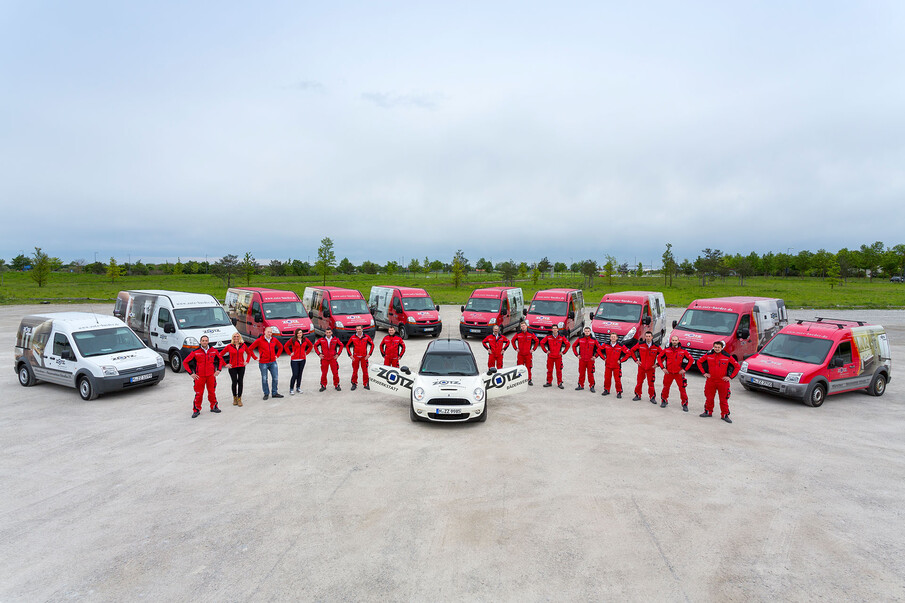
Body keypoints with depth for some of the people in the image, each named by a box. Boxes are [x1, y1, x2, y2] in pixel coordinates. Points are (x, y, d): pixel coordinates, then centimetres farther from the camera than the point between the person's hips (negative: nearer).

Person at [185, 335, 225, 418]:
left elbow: (220, 359, 17)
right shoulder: (195, 352, -6)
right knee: (199, 394, 0)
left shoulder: (213, 351, 2)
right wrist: (191, 373, -4)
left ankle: (214, 407, 25)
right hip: (199, 376, -2)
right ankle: (196, 410, 13)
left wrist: (218, 370, 8)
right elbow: (185, 362, 0)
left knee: (212, 392, 10)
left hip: (211, 375, 2)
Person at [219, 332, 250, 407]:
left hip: (241, 366, 2)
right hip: (232, 367, -1)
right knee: (234, 382, -1)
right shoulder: (229, 346, -4)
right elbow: (220, 355, 2)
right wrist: (225, 364, -3)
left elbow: (249, 353, 17)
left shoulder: (243, 345, 2)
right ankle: (234, 397, 20)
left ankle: (239, 398, 10)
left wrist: (247, 361, 5)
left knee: (240, 382, 1)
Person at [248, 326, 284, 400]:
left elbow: (280, 347, 20)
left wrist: (277, 355, 10)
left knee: (275, 378, 5)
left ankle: (275, 393, 18)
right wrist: (255, 358, -5)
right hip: (263, 363, -3)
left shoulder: (274, 340, 5)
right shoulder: (259, 340, -6)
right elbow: (250, 349, -3)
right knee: (264, 379, 6)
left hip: (273, 362, 3)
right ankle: (266, 394, 19)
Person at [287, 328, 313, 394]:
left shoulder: (305, 340, 5)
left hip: (302, 359, 4)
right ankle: (291, 389, 3)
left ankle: (298, 388, 21)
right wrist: (290, 353, -2)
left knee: (300, 374, 10)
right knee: (295, 375, -8)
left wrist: (306, 353, 10)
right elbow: (286, 346, 4)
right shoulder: (293, 340, -5)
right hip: (294, 360, -4)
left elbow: (311, 346, 19)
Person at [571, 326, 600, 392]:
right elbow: (574, 346, 10)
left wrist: (595, 356, 0)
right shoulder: (580, 339, 1)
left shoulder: (593, 340, -2)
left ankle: (592, 386, 12)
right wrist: (577, 354, 4)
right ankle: (581, 385, 19)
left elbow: (599, 348, 5)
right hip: (581, 359, 1)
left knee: (590, 374, 2)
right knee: (581, 373, 7)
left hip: (590, 360, -1)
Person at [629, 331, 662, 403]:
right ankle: (638, 395, 22)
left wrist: (657, 364, 0)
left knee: (651, 384, 3)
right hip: (641, 367, 1)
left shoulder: (656, 347, -5)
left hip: (651, 368, -1)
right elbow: (632, 350, 8)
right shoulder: (640, 344, -4)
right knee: (639, 382, 8)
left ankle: (652, 397, 16)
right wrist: (636, 360, 3)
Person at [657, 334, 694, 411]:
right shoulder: (666, 350, -2)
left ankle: (685, 404, 12)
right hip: (668, 373, 1)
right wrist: (663, 368, 0)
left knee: (682, 389, -1)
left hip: (679, 373, -1)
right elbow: (659, 358, 7)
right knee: (666, 387, 9)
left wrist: (684, 369, -5)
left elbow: (691, 360, 0)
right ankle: (664, 401, 27)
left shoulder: (683, 351, -5)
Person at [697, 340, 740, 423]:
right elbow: (699, 362, 11)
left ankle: (725, 415, 16)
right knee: (709, 397, 10)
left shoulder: (727, 357, -6)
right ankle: (708, 412, 25)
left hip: (723, 381, -2)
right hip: (710, 380, 2)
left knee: (724, 399, 5)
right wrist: (704, 372, 5)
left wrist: (730, 377, -3)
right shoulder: (708, 355, -1)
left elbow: (737, 366, 1)